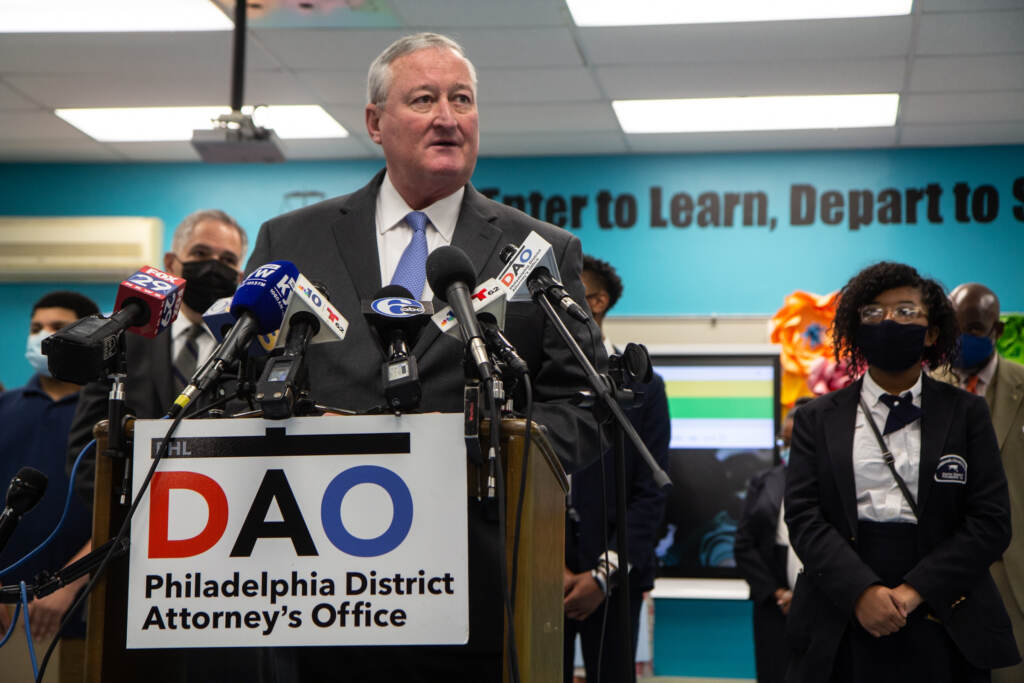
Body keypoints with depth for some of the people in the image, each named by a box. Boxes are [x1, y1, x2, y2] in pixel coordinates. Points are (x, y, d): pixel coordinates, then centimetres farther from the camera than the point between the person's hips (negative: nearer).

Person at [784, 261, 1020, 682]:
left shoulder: (966, 414, 7)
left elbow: (990, 520, -2)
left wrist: (916, 591, -14)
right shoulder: (817, 419, 8)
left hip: (942, 625, 0)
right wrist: (861, 591, -18)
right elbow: (803, 515, -2)